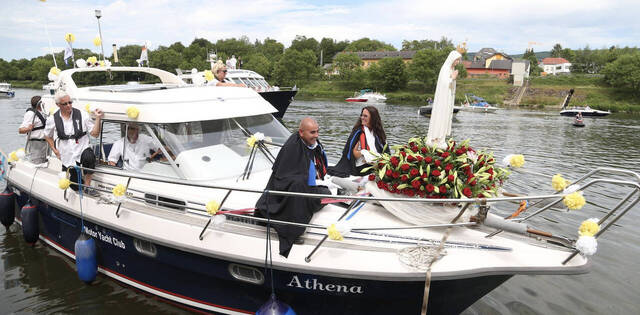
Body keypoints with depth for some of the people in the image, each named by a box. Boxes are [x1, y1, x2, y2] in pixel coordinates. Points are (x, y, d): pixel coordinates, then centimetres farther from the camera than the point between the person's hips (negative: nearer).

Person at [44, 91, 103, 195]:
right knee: (76, 187, 3)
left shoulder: (82, 114, -4)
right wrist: (55, 150, 7)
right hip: (67, 156, 2)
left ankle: (87, 185, -22)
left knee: (89, 157, -41)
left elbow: (95, 134, -6)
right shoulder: (53, 120, 0)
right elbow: (47, 136, 19)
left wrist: (98, 118, -19)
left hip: (82, 149, -2)